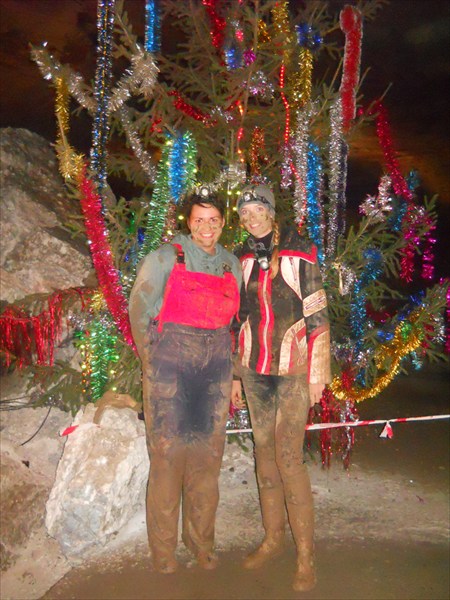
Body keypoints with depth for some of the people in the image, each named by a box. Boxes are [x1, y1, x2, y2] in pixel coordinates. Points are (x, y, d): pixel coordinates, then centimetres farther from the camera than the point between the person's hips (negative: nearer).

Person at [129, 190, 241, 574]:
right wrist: (154, 363, 3)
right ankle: (163, 547, 19)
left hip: (216, 370, 4)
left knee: (207, 456, 9)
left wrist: (232, 371, 14)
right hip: (170, 369, -3)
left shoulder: (232, 265, 10)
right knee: (168, 455, 2)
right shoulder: (164, 259, -2)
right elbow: (139, 311, 2)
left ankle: (202, 541, 27)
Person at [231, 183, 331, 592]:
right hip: (254, 371, 5)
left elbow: (317, 315, -6)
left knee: (288, 458, -8)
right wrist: (235, 374, 13)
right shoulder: (242, 260, 9)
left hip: (292, 370, -5)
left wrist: (318, 371, -10)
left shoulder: (298, 256, -4)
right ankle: (273, 539, 26)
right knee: (264, 454, 10)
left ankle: (306, 554, 6)